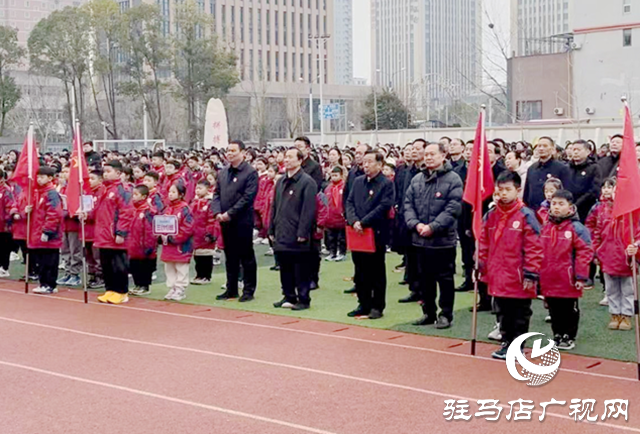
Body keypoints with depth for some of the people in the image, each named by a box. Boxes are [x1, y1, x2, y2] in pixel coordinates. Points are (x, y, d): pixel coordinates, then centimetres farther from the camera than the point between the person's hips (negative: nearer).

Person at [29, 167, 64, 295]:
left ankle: (50, 285, 4)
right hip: (38, 235, 9)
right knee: (41, 261, 13)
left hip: (49, 237, -9)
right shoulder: (38, 192, 15)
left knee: (49, 262, -2)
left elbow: (54, 215, -21)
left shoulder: (52, 193, -14)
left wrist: (47, 231, -22)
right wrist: (28, 210, 2)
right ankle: (44, 283, 21)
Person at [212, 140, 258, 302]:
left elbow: (248, 197, -16)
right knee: (230, 256, 13)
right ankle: (231, 289, 21)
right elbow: (217, 194, 12)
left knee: (246, 256, 2)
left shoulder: (250, 173, -9)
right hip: (225, 222, 6)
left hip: (243, 221, -6)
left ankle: (249, 290, 9)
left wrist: (230, 213, -18)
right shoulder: (223, 173, 13)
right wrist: (217, 212, -5)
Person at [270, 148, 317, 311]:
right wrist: (272, 230, 13)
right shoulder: (281, 182, 15)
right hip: (281, 235, 7)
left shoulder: (307, 182, -8)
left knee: (301, 270, -1)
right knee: (285, 268, 12)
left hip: (297, 236, -7)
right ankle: (289, 297, 22)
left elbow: (308, 210, -13)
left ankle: (303, 300, 6)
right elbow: (274, 207, 19)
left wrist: (302, 233, -17)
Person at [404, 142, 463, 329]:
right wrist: (415, 224, -10)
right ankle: (428, 312, 25)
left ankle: (445, 315, 13)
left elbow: (453, 208, -14)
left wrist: (433, 226, -19)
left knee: (445, 279, 3)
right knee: (424, 278, 13)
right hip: (420, 239, 5)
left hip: (443, 239, -5)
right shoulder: (417, 180, 10)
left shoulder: (452, 179, -7)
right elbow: (408, 204, 7)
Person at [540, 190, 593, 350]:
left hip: (568, 281, -5)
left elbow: (585, 252, -13)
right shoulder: (545, 228, 7)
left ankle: (569, 337, 21)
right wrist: (540, 275, 12)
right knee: (554, 311, 14)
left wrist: (581, 277, -15)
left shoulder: (576, 228, -11)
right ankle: (557, 336, 27)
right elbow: (540, 252, 13)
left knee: (569, 310, 8)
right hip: (549, 281, 5)